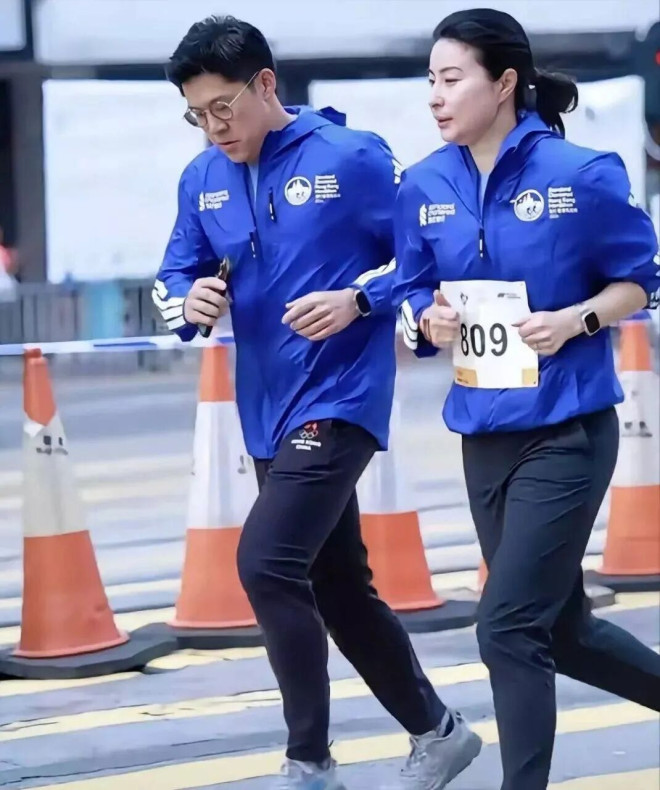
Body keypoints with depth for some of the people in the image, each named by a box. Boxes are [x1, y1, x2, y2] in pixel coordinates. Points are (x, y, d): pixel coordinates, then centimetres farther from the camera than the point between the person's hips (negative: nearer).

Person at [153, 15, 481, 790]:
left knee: (266, 562, -19)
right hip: (269, 412, 7)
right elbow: (175, 274, 13)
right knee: (339, 589, 14)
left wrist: (357, 299, -21)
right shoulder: (203, 179, 6)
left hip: (338, 400, -7)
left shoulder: (350, 157, -11)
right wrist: (191, 301, -9)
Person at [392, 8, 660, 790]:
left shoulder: (581, 174, -13)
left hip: (567, 432, -6)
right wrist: (430, 321, -12)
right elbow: (411, 299, 10)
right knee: (559, 626, 16)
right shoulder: (424, 187, 0)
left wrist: (576, 320, -20)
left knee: (509, 626, -11)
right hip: (484, 435, 6)